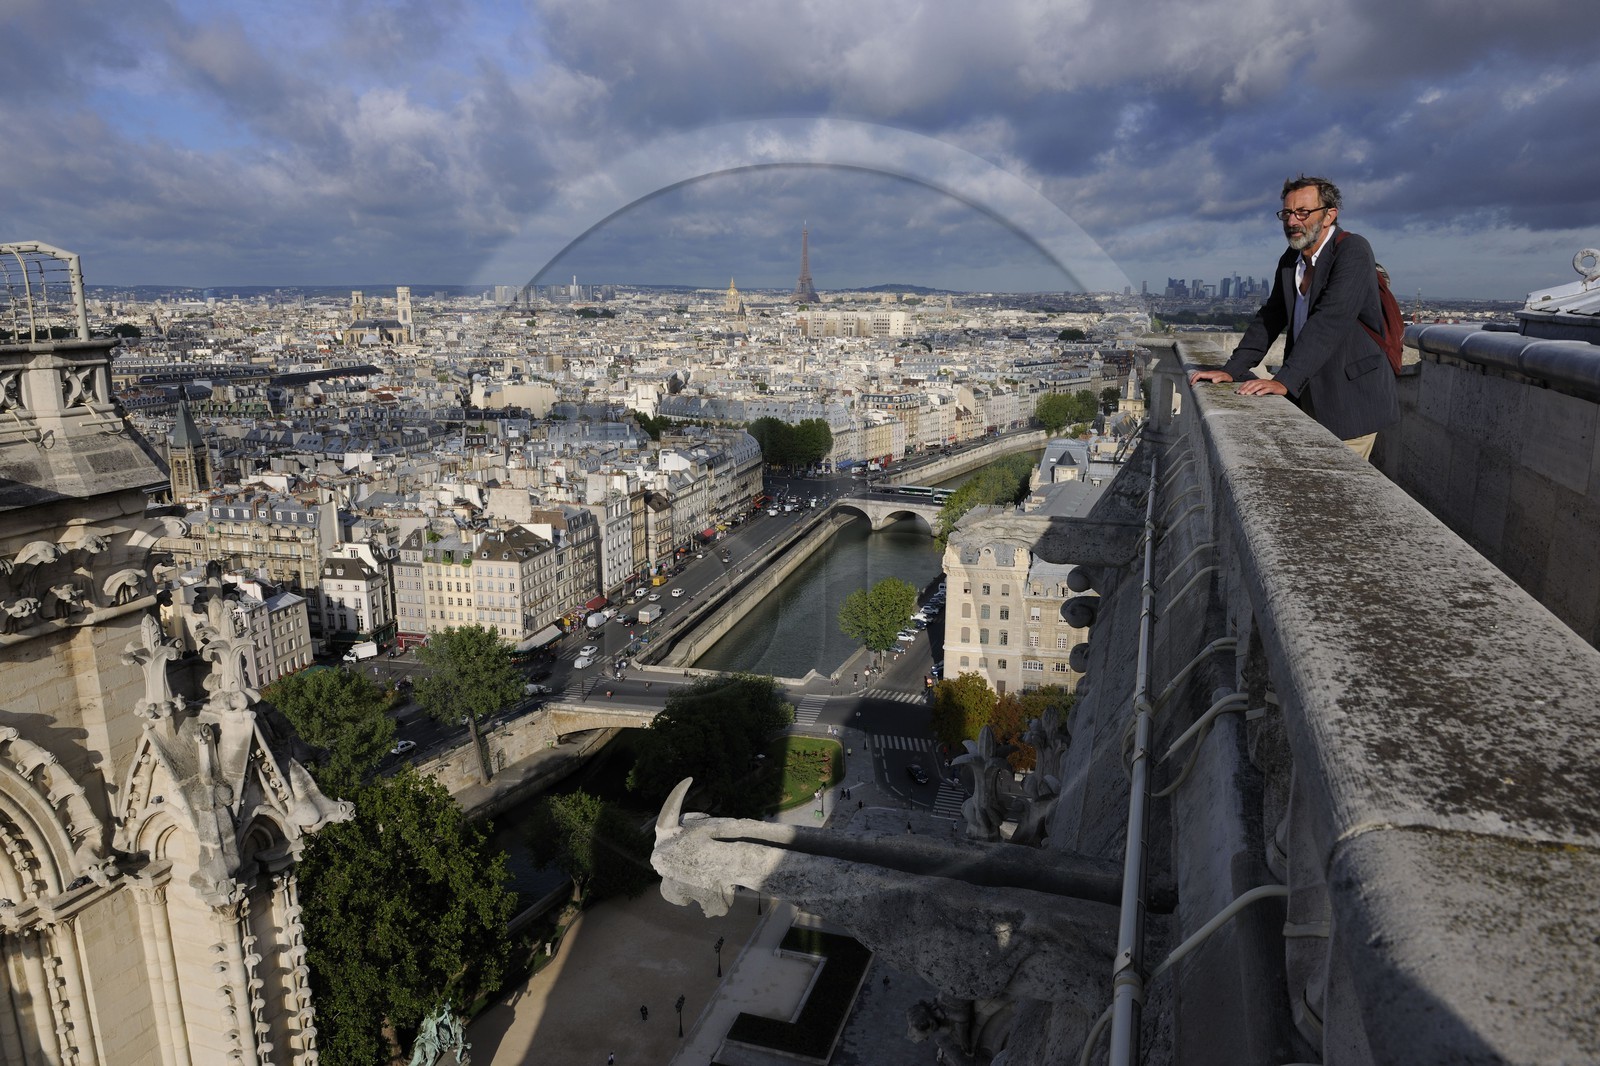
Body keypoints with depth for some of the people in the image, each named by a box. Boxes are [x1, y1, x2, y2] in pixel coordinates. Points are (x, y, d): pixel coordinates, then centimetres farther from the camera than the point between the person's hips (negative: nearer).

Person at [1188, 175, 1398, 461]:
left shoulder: (1353, 251, -14)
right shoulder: (1290, 259, 10)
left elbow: (1329, 320, -25)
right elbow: (1270, 317, 13)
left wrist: (1285, 381, -33)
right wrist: (1232, 370, 0)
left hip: (1350, 399, -7)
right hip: (1307, 393, 7)